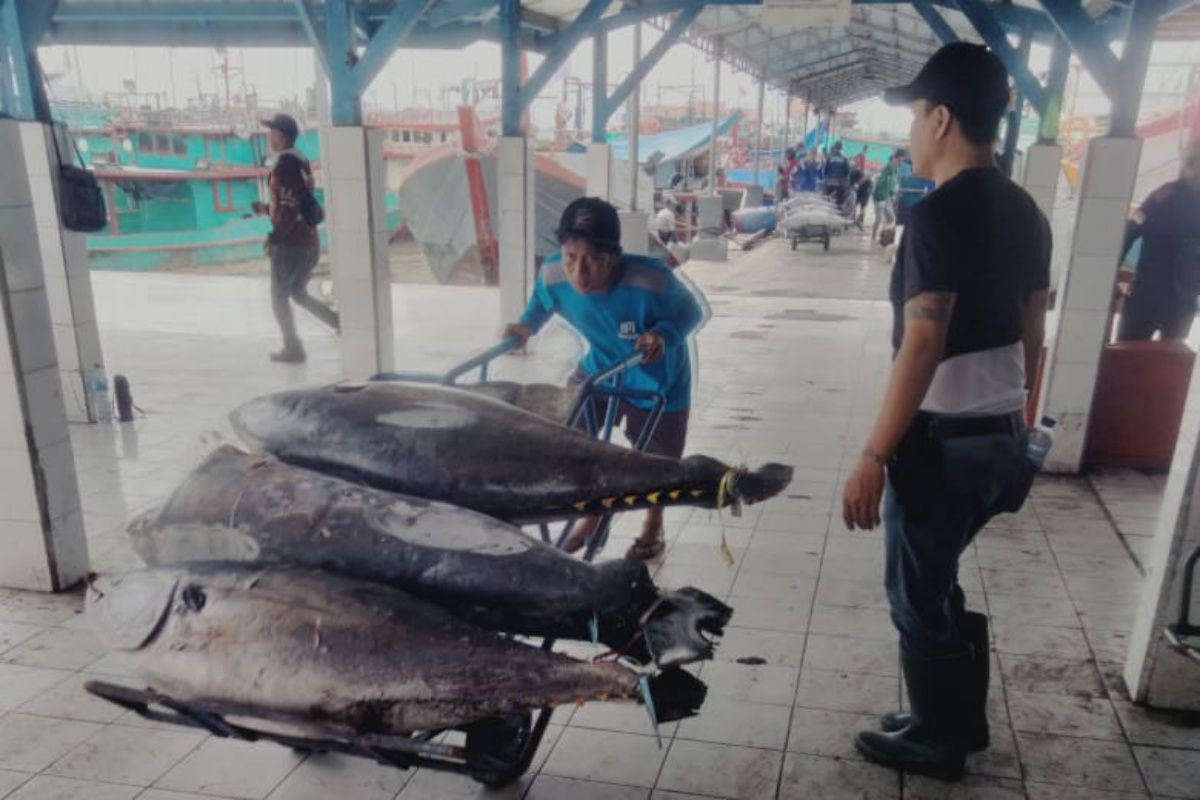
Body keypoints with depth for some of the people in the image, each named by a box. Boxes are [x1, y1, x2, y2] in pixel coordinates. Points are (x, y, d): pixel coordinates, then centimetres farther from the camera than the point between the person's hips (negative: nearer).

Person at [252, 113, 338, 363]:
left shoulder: (285, 164, -15)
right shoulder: (301, 162, 13)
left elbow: (291, 206, -21)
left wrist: (275, 236, -16)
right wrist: (267, 209, 17)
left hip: (290, 242, -8)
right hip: (309, 240, 8)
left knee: (279, 296, 6)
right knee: (299, 293, 18)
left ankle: (293, 348, 12)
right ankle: (341, 324, 8)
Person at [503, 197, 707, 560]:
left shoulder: (652, 281, -39)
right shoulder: (552, 275, -27)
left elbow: (691, 311, -19)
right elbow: (541, 304, -2)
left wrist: (664, 334, -38)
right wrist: (525, 324, -21)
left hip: (656, 380, -3)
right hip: (599, 368, 3)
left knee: (655, 461, 13)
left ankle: (653, 526, 45)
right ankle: (590, 515, 29)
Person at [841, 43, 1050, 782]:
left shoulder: (942, 214, -19)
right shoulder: (1025, 213, 8)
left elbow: (924, 343, -25)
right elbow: (1032, 332, 14)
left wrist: (874, 457, -23)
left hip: (944, 440, -8)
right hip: (999, 436, 9)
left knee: (919, 597, 9)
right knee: (943, 583, 23)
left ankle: (938, 743, 27)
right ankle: (962, 723, 37)